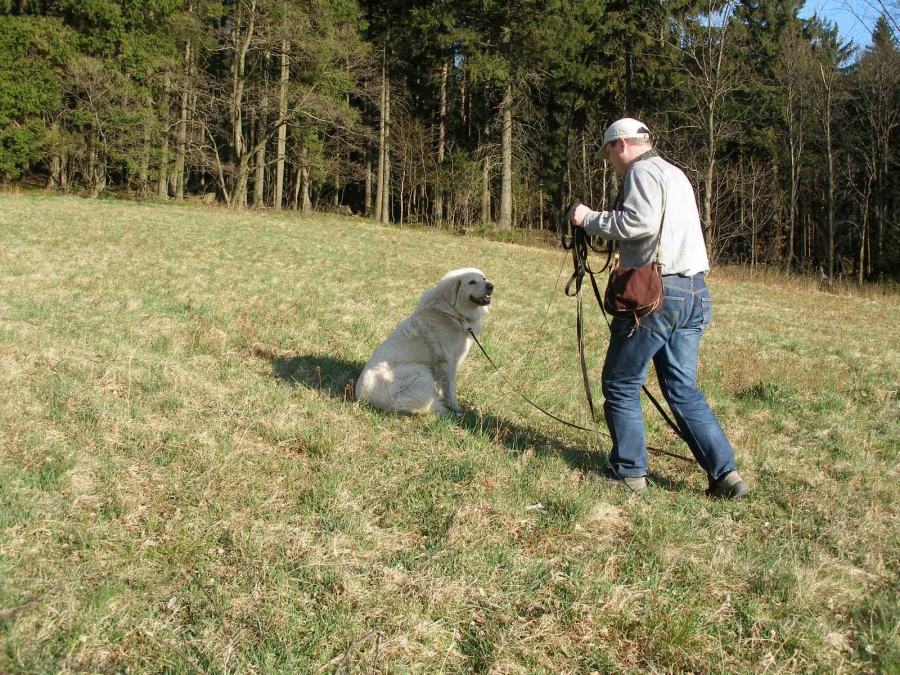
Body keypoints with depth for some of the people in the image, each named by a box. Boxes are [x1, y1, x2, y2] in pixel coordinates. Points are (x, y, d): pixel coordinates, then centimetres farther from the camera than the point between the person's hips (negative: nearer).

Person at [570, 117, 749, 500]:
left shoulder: (643, 171, -5)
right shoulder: (676, 174, 24)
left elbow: (641, 223, -21)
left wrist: (591, 220, -8)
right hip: (694, 292, 9)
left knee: (620, 383, 4)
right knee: (683, 389, 11)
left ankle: (629, 472, 10)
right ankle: (725, 474, 5)